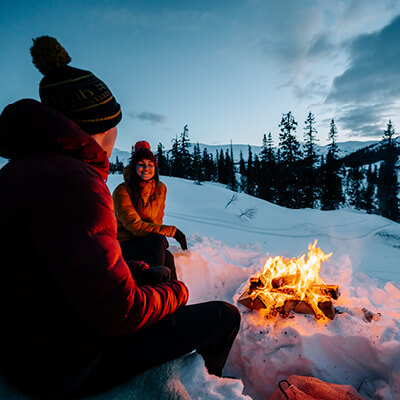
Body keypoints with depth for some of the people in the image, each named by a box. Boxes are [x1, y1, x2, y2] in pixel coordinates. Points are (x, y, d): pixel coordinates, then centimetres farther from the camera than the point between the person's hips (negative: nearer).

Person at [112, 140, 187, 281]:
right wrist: (172, 231, -22)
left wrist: (160, 236, -11)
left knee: (157, 240, -34)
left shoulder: (161, 188, 4)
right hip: (127, 243, -4)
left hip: (152, 240, 4)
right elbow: (135, 226, -19)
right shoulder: (122, 191, -13)